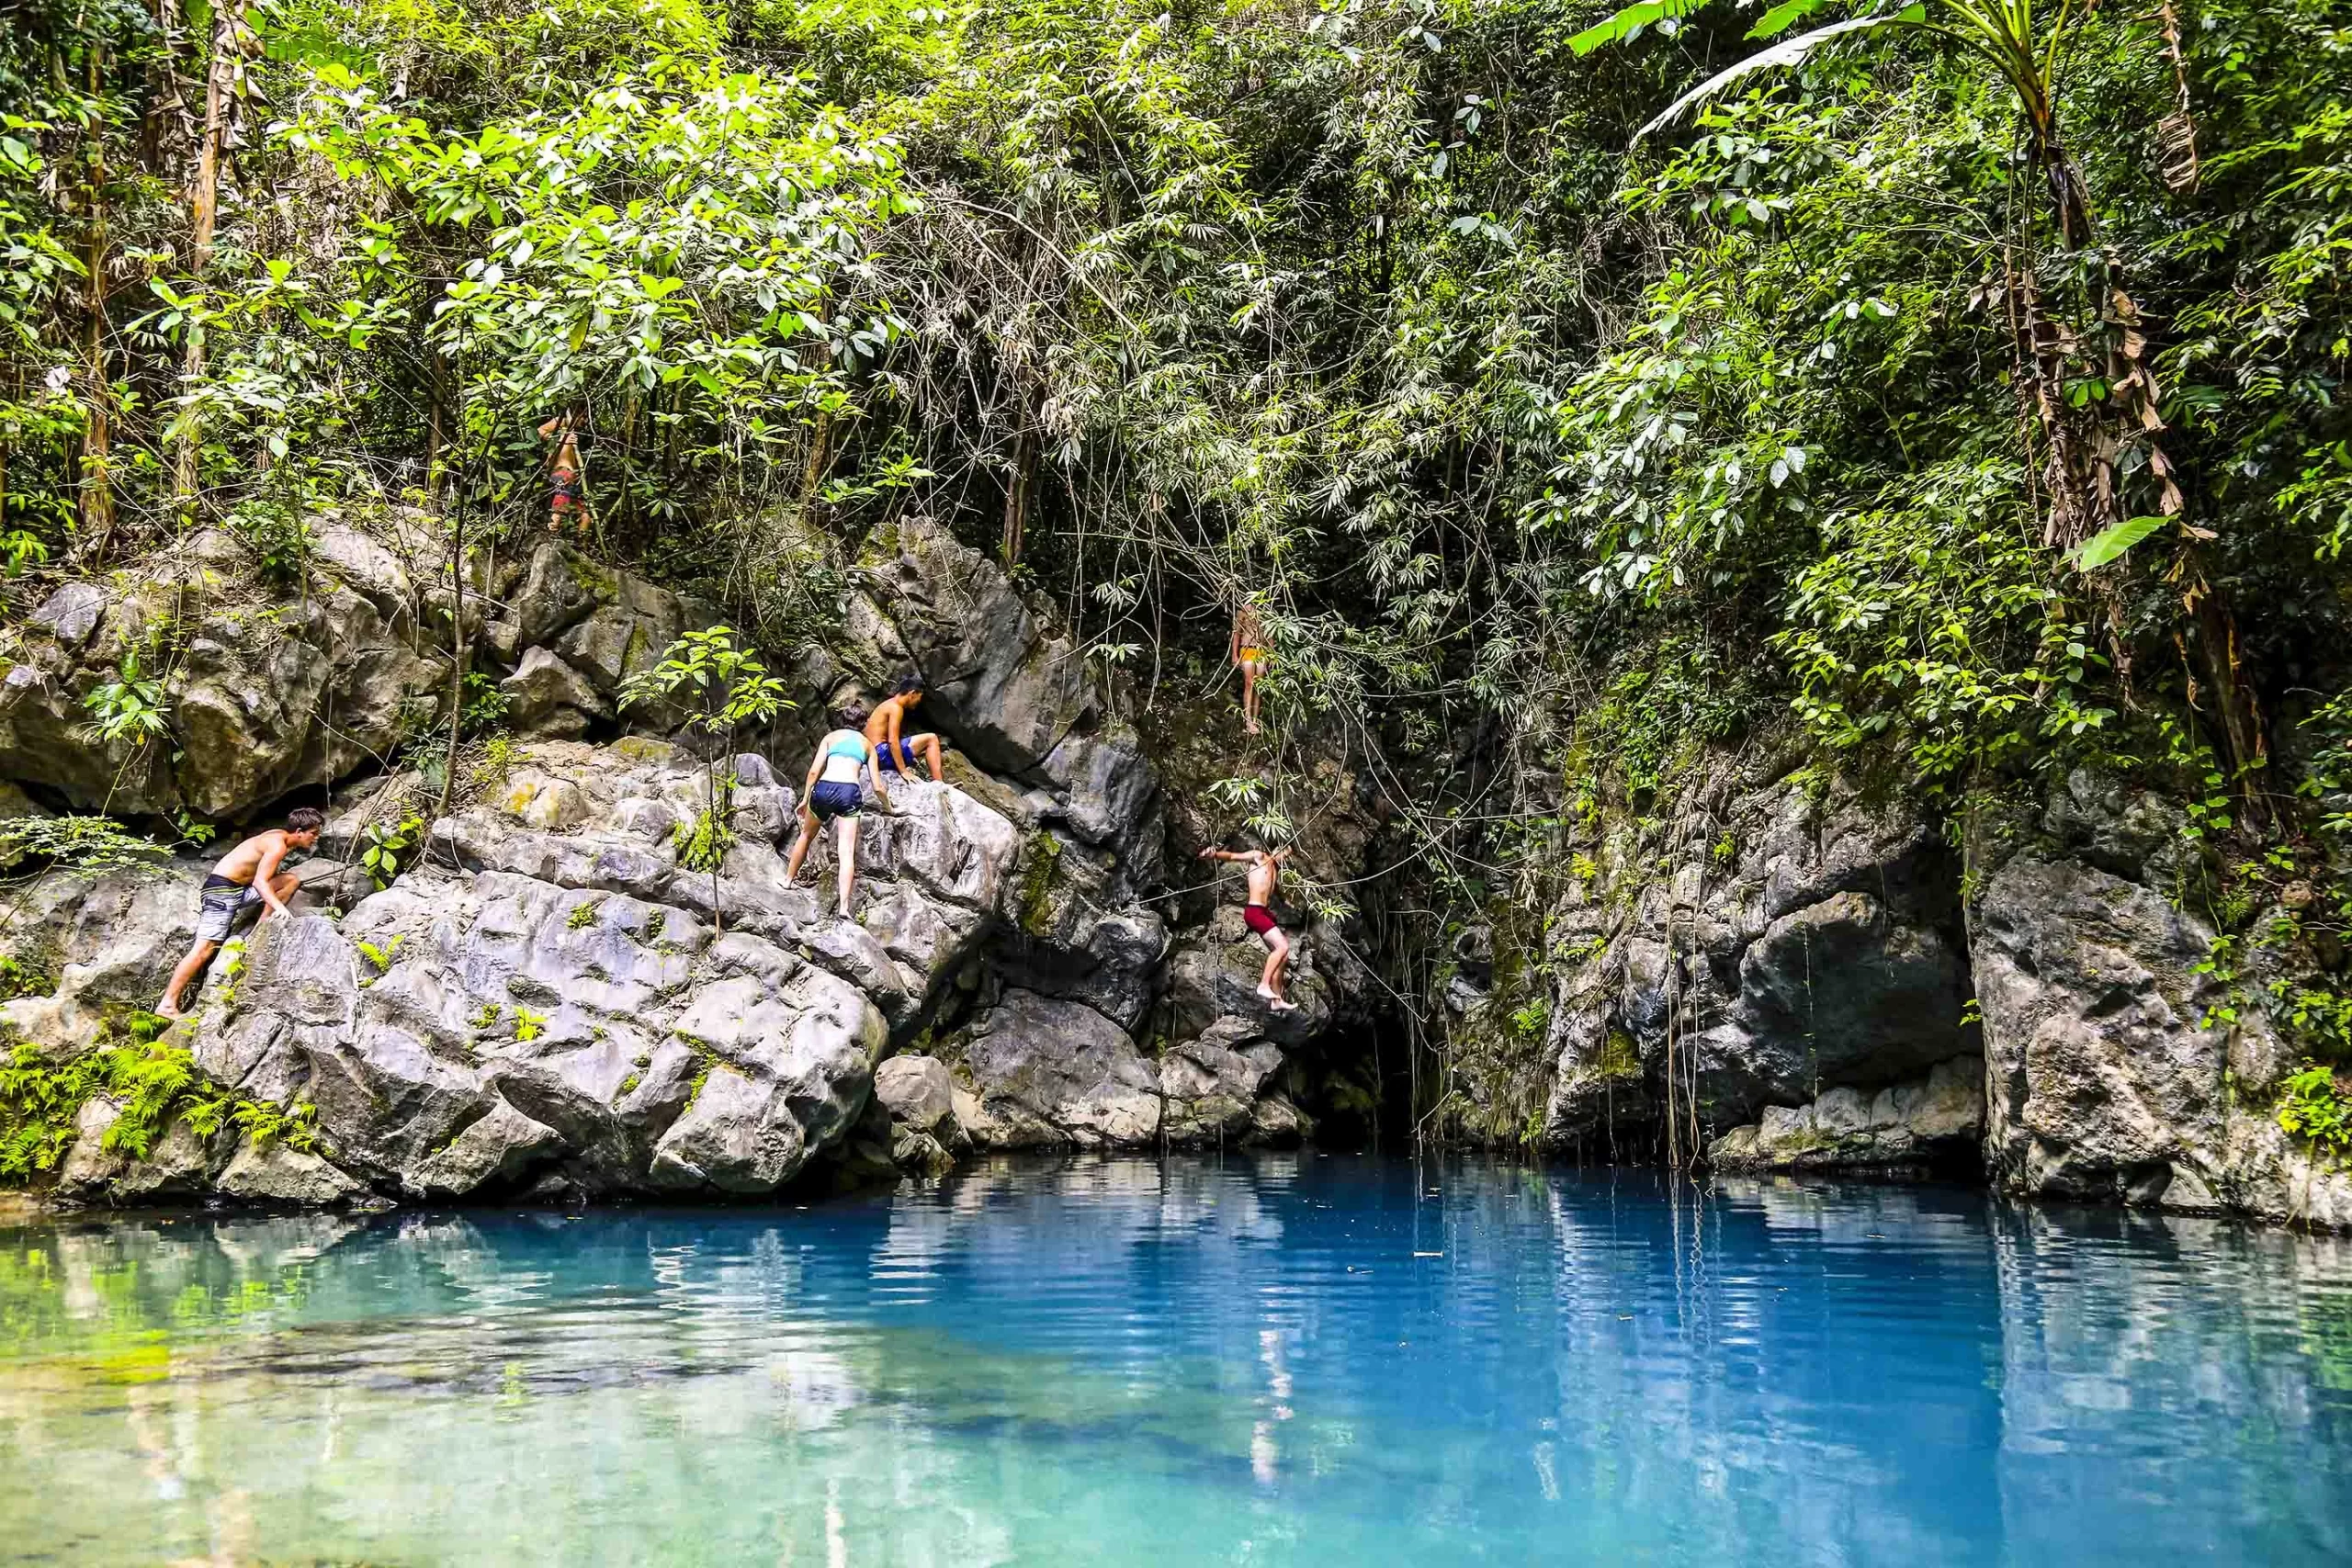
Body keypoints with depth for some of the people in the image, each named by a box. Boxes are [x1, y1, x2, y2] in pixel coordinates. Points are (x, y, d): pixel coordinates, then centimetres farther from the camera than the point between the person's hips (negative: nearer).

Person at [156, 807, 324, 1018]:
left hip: (240, 889, 9)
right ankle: (167, 1004, -16)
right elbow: (259, 881, -28)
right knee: (205, 948, -15)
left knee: (292, 880, 4)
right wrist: (279, 907, -39)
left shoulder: (281, 837, 11)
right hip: (222, 889, -9)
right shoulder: (278, 845, -17)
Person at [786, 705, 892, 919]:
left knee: (806, 835, 28)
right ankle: (844, 906, -19)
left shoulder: (831, 736, 20)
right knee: (847, 851, -6)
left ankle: (788, 878, 42)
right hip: (850, 791, -1)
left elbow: (814, 770, 8)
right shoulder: (867, 744, 21)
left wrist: (805, 798, 16)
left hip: (824, 788, 1)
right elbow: (877, 787, 18)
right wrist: (889, 808, 34)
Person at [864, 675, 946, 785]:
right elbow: (893, 741, -22)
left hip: (875, 754, 10)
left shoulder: (889, 704, 19)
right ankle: (938, 783, -12)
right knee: (931, 739, -6)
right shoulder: (896, 707, -12)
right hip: (883, 753, -10)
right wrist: (904, 772, -23)